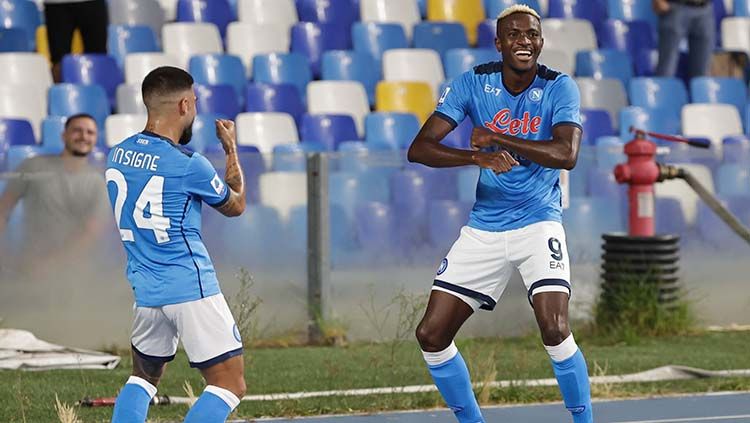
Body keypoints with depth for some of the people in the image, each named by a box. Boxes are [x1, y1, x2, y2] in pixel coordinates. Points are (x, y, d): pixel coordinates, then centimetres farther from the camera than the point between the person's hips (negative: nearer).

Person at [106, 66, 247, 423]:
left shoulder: (117, 155, 6)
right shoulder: (188, 165, -13)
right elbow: (235, 205, 6)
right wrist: (231, 149, 17)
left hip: (144, 289, 7)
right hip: (191, 286, -7)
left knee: (144, 377, 24)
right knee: (230, 385, -3)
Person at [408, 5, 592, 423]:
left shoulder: (560, 88, -9)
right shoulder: (474, 83, -4)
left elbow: (567, 154, -24)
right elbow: (419, 148, -11)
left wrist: (494, 138, -25)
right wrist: (477, 156, -28)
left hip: (538, 221, -3)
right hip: (484, 228, 3)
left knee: (555, 331, -22)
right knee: (431, 335, 0)